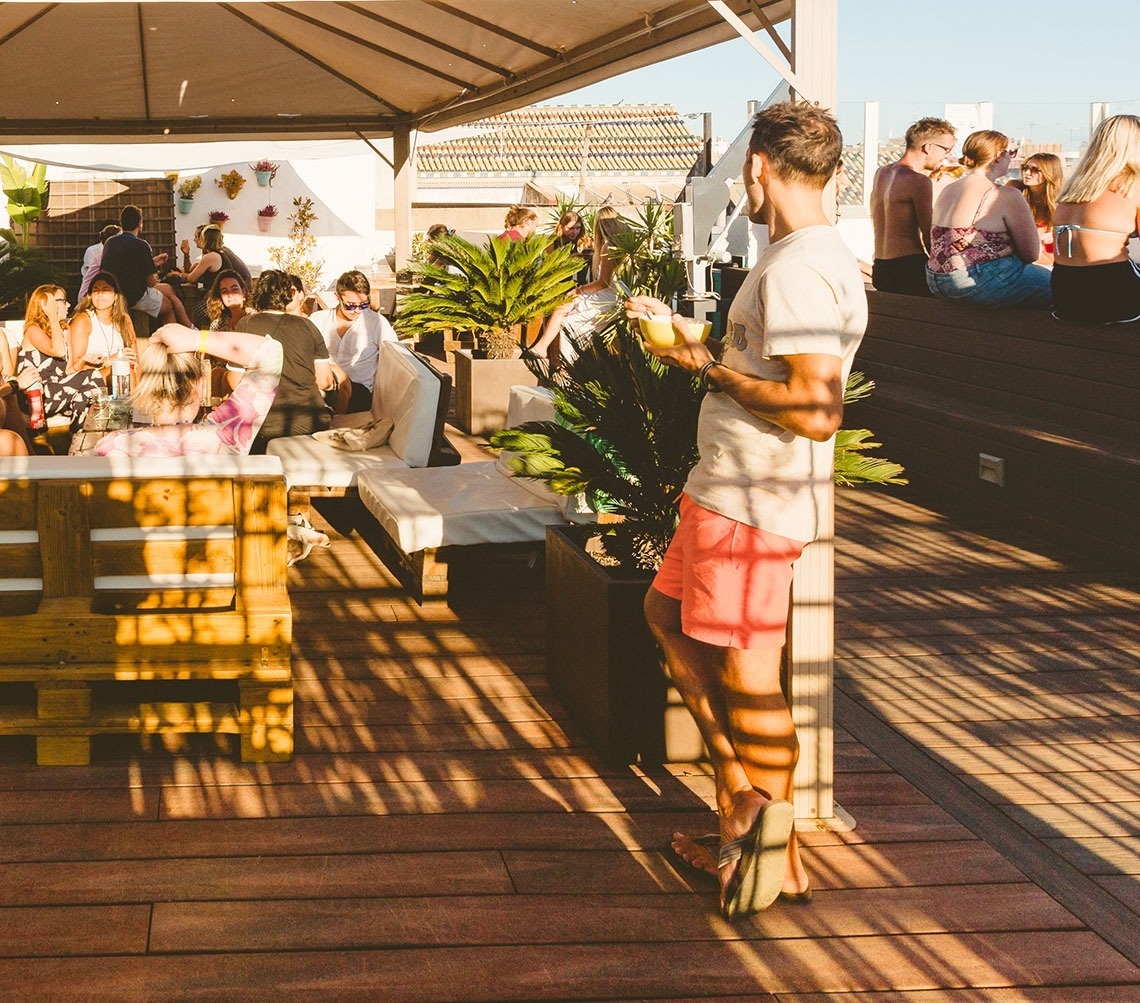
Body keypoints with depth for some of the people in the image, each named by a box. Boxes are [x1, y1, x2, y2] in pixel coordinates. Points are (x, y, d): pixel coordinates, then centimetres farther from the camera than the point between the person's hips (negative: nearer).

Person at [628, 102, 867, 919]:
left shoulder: (799, 270, -21)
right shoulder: (814, 258, 12)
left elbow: (815, 411, -29)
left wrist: (709, 369, -17)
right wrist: (689, 336, 29)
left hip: (756, 500, -11)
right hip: (730, 488, 11)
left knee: (745, 669, -2)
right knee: (668, 613, 22)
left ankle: (776, 851, 8)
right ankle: (740, 784, 23)